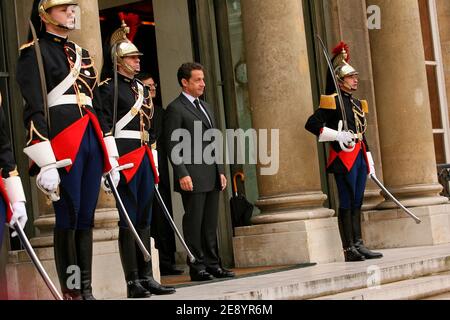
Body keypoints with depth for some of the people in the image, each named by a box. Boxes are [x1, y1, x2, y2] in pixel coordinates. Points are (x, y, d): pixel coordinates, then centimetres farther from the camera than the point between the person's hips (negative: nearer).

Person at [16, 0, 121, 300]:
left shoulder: (82, 53, 21)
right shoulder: (34, 52, -2)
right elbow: (34, 110, -10)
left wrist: (110, 157, 18)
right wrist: (46, 163, -18)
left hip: (91, 141, 7)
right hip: (63, 144, -7)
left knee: (86, 219, 7)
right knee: (68, 218, -5)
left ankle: (87, 289, 12)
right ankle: (71, 292, 1)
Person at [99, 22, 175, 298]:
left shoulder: (142, 88, 19)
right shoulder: (110, 88, -5)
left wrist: (153, 161, 19)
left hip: (144, 158, 8)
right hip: (126, 157, -8)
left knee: (144, 220, 8)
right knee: (128, 221, -5)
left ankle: (147, 277, 12)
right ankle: (133, 282, -2)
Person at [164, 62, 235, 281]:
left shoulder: (206, 107, 21)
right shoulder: (175, 109, -5)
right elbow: (172, 145, -10)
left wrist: (220, 171, 17)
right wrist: (182, 174, -17)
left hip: (212, 177, 8)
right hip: (193, 177, -8)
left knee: (210, 223, 10)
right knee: (194, 222, -3)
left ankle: (212, 265, 14)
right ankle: (197, 268, 1)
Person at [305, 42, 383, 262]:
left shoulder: (358, 104, 19)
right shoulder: (332, 102, -6)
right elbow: (312, 124, -13)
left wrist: (369, 162, 20)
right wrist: (337, 135, -20)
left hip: (359, 158, 8)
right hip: (344, 158, -8)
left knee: (357, 203, 10)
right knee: (347, 204, -5)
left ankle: (359, 246, 13)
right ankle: (349, 250, -2)